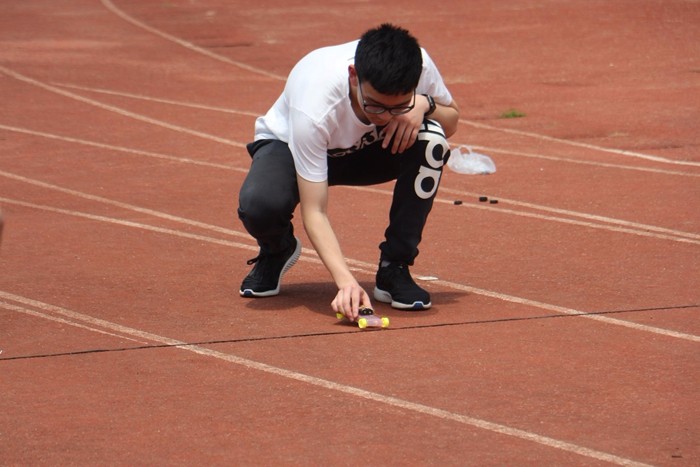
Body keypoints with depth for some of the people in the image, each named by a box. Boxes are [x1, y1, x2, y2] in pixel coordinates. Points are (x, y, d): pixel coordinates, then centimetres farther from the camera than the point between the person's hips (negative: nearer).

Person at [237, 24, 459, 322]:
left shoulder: (419, 65, -30)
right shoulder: (315, 104, -41)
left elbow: (451, 121, -8)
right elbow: (314, 211, -39)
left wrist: (424, 105, -33)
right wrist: (346, 281, -53)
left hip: (370, 149, 3)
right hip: (290, 146, -3)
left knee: (431, 139, -30)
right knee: (259, 204, -37)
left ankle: (394, 268, -14)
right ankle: (277, 250, 4)